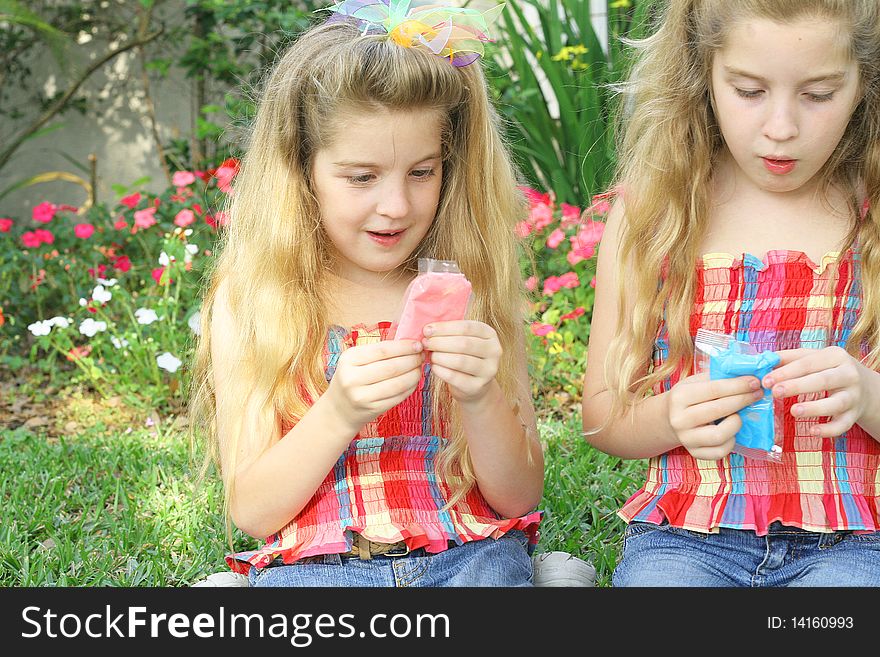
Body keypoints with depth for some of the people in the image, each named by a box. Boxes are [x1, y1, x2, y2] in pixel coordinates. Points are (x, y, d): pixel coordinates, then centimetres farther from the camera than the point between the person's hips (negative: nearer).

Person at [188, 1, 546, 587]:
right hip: (312, 562, -1)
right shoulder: (247, 301, 3)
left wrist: (481, 399, -15)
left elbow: (520, 497, 5)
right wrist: (338, 414, -18)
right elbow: (252, 511, -1)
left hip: (470, 554, 2)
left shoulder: (473, 290, 6)